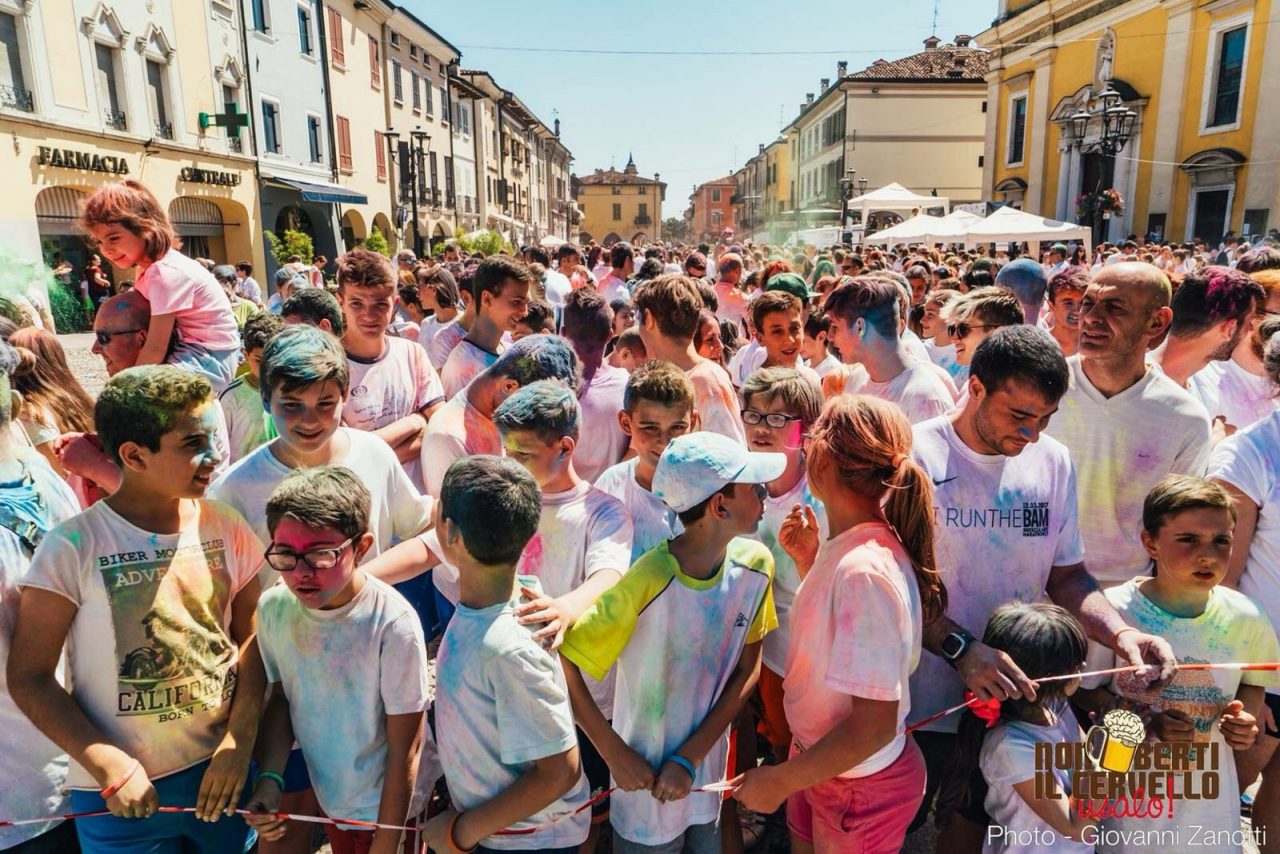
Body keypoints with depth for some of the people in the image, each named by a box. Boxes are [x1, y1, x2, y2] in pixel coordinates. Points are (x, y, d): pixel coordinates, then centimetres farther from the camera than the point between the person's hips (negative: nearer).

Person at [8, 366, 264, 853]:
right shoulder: (73, 548, -14)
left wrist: (238, 743, -8)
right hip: (118, 793, -3)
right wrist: (110, 766, -16)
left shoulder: (225, 529, -6)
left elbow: (253, 640, 0)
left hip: (222, 772, 3)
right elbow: (29, 676, -9)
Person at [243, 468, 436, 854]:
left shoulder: (392, 623, -29)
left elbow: (404, 748, -20)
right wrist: (269, 779, -9)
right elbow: (281, 696, 3)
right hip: (329, 799, 5)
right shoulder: (273, 607, -13)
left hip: (390, 805, -5)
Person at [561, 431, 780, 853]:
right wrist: (615, 754, -16)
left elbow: (747, 670, -5)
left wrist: (692, 757, -11)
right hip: (647, 785, -4)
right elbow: (562, 663, -22)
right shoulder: (647, 584, -29)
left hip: (709, 776, 4)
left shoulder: (755, 564, -12)